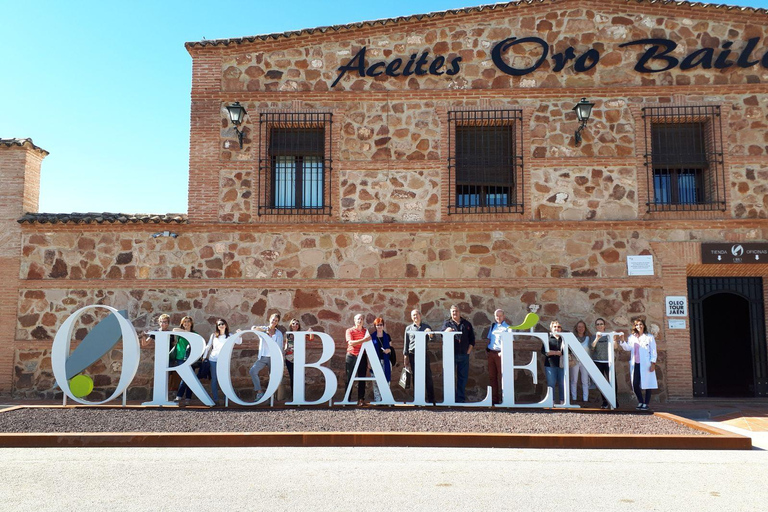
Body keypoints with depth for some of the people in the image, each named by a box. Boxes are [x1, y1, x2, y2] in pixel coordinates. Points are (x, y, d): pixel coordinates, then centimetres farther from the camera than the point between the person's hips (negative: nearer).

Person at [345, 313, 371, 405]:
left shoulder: (366, 331, 9)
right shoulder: (350, 331, 2)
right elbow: (351, 343, -13)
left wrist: (368, 360, 4)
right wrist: (363, 340, -22)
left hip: (362, 357, 2)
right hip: (351, 356, -2)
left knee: (362, 379, 1)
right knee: (349, 378, 1)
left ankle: (361, 399, 5)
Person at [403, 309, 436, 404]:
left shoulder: (426, 326, 11)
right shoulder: (408, 328, 12)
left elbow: (433, 339, 8)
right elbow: (406, 343, 12)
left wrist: (430, 334, -14)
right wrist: (405, 356, 7)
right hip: (413, 354, 1)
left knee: (428, 375, -3)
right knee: (415, 376, 2)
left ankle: (431, 398, 2)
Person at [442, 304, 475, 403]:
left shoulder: (466, 324, 12)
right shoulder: (447, 323, 6)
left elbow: (472, 339, 13)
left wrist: (469, 351, 3)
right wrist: (446, 332, -32)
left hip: (464, 354, 2)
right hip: (451, 354, -2)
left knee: (463, 377, 5)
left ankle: (461, 398, 13)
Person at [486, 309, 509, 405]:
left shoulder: (507, 327, -1)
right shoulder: (492, 326, 16)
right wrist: (487, 349, 9)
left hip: (500, 354, -5)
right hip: (491, 353, 6)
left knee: (501, 377, -3)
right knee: (492, 376, 7)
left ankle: (502, 399, 2)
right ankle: (494, 398, 13)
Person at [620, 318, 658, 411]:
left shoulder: (649, 337, 6)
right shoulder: (631, 337, 15)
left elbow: (653, 351, 1)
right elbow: (628, 348, 3)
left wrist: (653, 363, -7)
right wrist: (622, 342, -13)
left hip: (646, 364, -3)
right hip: (635, 364, 3)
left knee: (647, 384, -1)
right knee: (635, 385, -1)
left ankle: (646, 404, 7)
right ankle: (640, 402, 17)